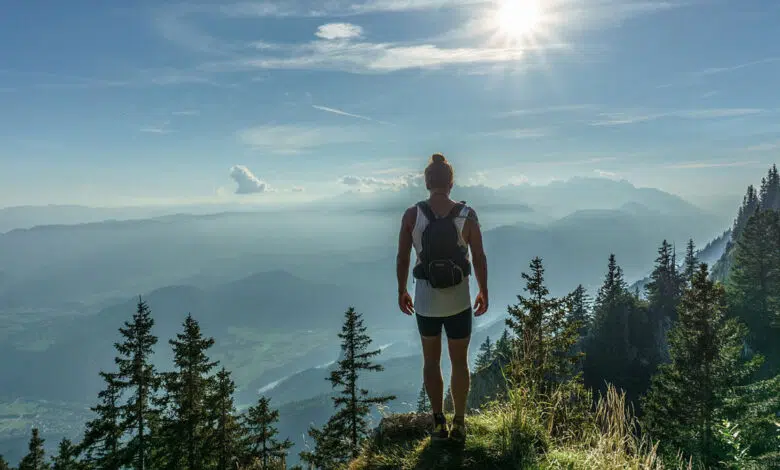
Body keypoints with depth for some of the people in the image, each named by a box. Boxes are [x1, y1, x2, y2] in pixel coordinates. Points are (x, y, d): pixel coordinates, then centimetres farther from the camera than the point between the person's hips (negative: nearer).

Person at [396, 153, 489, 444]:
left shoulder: (412, 215, -9)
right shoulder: (467, 215, -9)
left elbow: (402, 258, -5)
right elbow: (479, 258, -5)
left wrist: (401, 291, 9)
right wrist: (484, 292, 8)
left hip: (425, 300, 0)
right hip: (459, 300, 0)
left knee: (431, 361, 19)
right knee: (459, 362, 17)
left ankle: (439, 423, 22)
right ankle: (459, 424, 24)